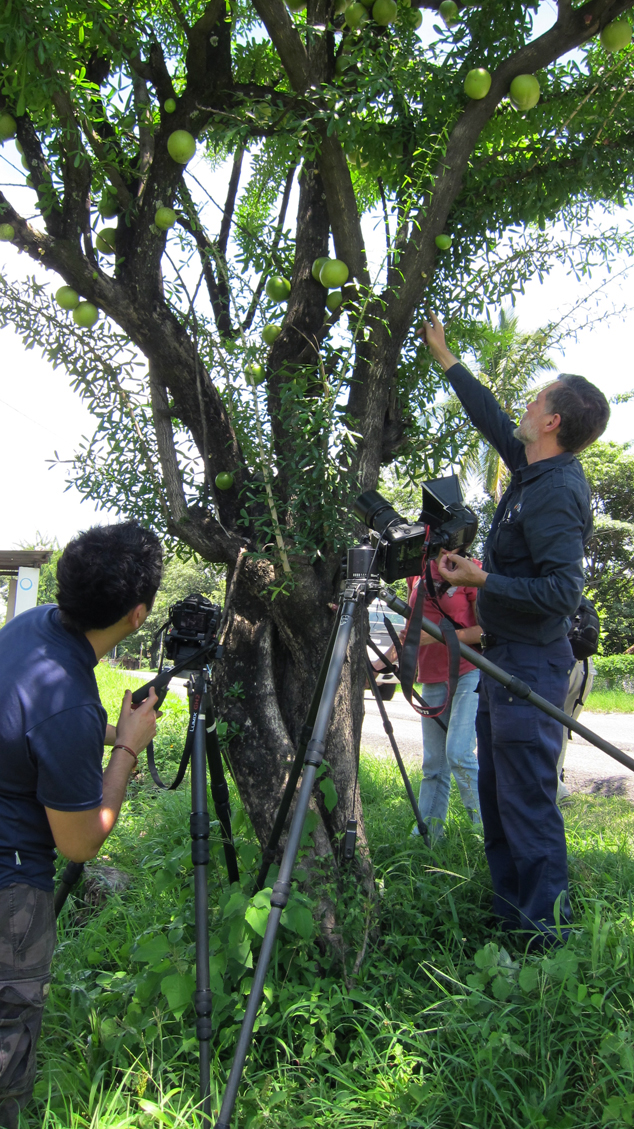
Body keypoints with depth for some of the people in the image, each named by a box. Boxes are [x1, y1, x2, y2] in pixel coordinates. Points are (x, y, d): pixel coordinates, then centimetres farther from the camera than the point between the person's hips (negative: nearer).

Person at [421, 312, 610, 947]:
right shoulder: (534, 470, 8)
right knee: (496, 796, 15)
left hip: (531, 667, -10)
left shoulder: (557, 492, -19)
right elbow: (492, 420, 23)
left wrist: (480, 579, -20)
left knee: (527, 801, -5)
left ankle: (548, 943, 6)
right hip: (503, 659, 10)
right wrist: (444, 357, 31)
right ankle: (512, 918, 27)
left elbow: (562, 591, -25)